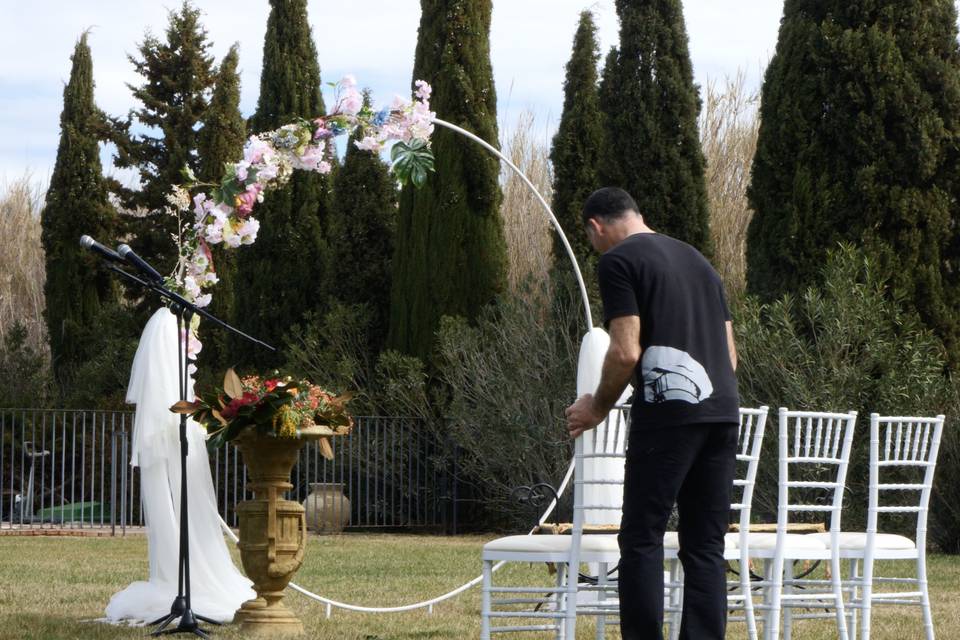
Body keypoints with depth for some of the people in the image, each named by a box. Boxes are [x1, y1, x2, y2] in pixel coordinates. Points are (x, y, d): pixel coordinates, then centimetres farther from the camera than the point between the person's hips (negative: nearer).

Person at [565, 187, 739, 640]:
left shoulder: (617, 261, -1)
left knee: (642, 540, -2)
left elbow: (626, 352, -10)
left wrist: (598, 407, 5)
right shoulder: (696, 259, 22)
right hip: (722, 412, 7)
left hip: (667, 414, -7)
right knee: (706, 545, 7)